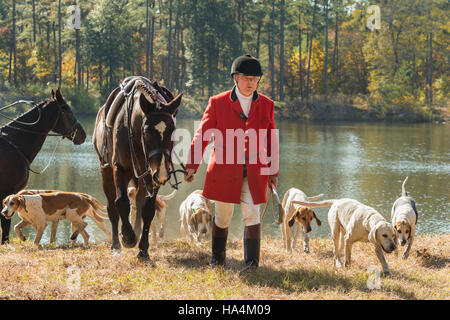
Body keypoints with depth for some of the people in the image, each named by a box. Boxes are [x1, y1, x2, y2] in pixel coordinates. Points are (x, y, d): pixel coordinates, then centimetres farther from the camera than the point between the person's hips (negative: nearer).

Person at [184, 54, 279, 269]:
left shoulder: (266, 105, 5)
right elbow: (202, 135, 0)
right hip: (224, 170, -1)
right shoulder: (218, 103, -1)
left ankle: (252, 262, -3)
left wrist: (273, 171, 13)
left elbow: (271, 141, 12)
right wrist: (192, 166, -5)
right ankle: (217, 258, 29)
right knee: (223, 217, 9)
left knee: (252, 215, -9)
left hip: (253, 172, 1)